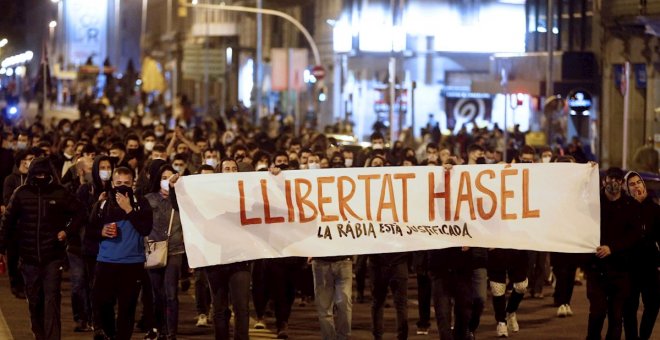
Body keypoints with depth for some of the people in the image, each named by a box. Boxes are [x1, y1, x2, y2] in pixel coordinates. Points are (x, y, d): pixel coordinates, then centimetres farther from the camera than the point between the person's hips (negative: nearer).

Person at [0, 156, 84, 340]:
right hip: (29, 257, 2)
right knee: (34, 301, 10)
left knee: (52, 300, -9)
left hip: (53, 256, -2)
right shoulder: (21, 193, 0)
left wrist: (67, 230, -6)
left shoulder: (60, 193, -3)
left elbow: (79, 214, 8)